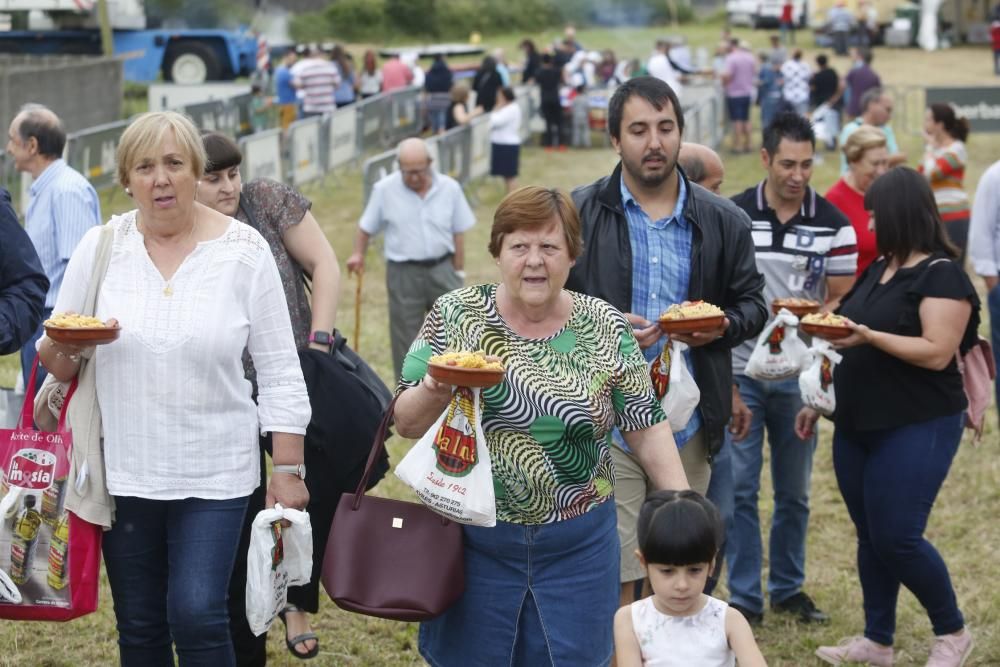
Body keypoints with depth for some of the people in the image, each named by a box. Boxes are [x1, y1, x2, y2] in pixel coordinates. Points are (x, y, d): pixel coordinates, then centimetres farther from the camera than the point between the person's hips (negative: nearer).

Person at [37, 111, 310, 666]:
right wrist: (61, 349, -18)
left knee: (197, 615, -12)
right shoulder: (100, 247, 1)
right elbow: (58, 363, 6)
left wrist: (288, 470, -3)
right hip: (124, 469, 2)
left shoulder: (244, 251, -4)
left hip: (214, 472, -2)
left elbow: (278, 372, -1)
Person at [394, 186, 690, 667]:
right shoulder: (455, 315, -5)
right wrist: (437, 386, -23)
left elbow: (647, 428, 1)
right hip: (475, 540, 0)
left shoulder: (605, 328, -3)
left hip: (578, 547, 1)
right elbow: (407, 424, -3)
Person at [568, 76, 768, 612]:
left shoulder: (724, 222, 5)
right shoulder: (579, 213, -2)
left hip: (688, 426, 3)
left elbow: (751, 303, 14)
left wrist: (723, 326, -9)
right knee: (613, 579, -4)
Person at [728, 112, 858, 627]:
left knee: (794, 491, 12)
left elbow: (843, 303, 2)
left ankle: (789, 588, 26)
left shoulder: (833, 225, -2)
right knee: (739, 487, -1)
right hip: (740, 370, -1)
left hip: (798, 375, 1)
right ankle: (744, 597, 8)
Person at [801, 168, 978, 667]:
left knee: (897, 537, -10)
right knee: (870, 536, 10)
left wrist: (867, 335, -28)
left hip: (917, 429, -8)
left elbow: (937, 353, -21)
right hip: (857, 426, 8)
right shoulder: (879, 269, 13)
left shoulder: (942, 275, -12)